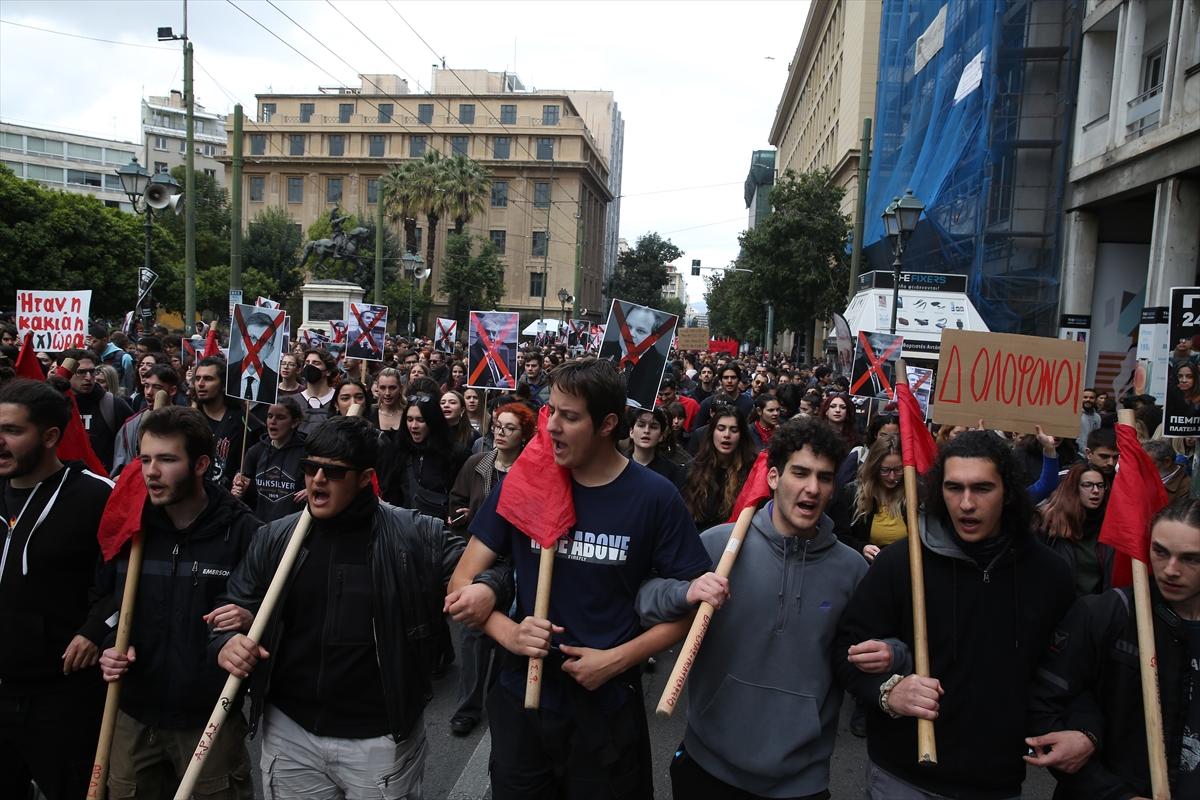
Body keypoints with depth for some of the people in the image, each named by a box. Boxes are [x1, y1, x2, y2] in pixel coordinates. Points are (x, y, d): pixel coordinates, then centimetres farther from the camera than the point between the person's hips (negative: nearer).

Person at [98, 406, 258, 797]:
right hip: (132, 717, 4)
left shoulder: (243, 531, -13)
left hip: (212, 719, -4)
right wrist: (110, 647, -3)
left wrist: (250, 618, -25)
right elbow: (106, 601, 14)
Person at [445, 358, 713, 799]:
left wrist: (617, 660, -16)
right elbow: (463, 583, -3)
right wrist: (509, 632, -21)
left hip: (607, 706, -2)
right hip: (522, 696, 2)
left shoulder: (654, 497, -12)